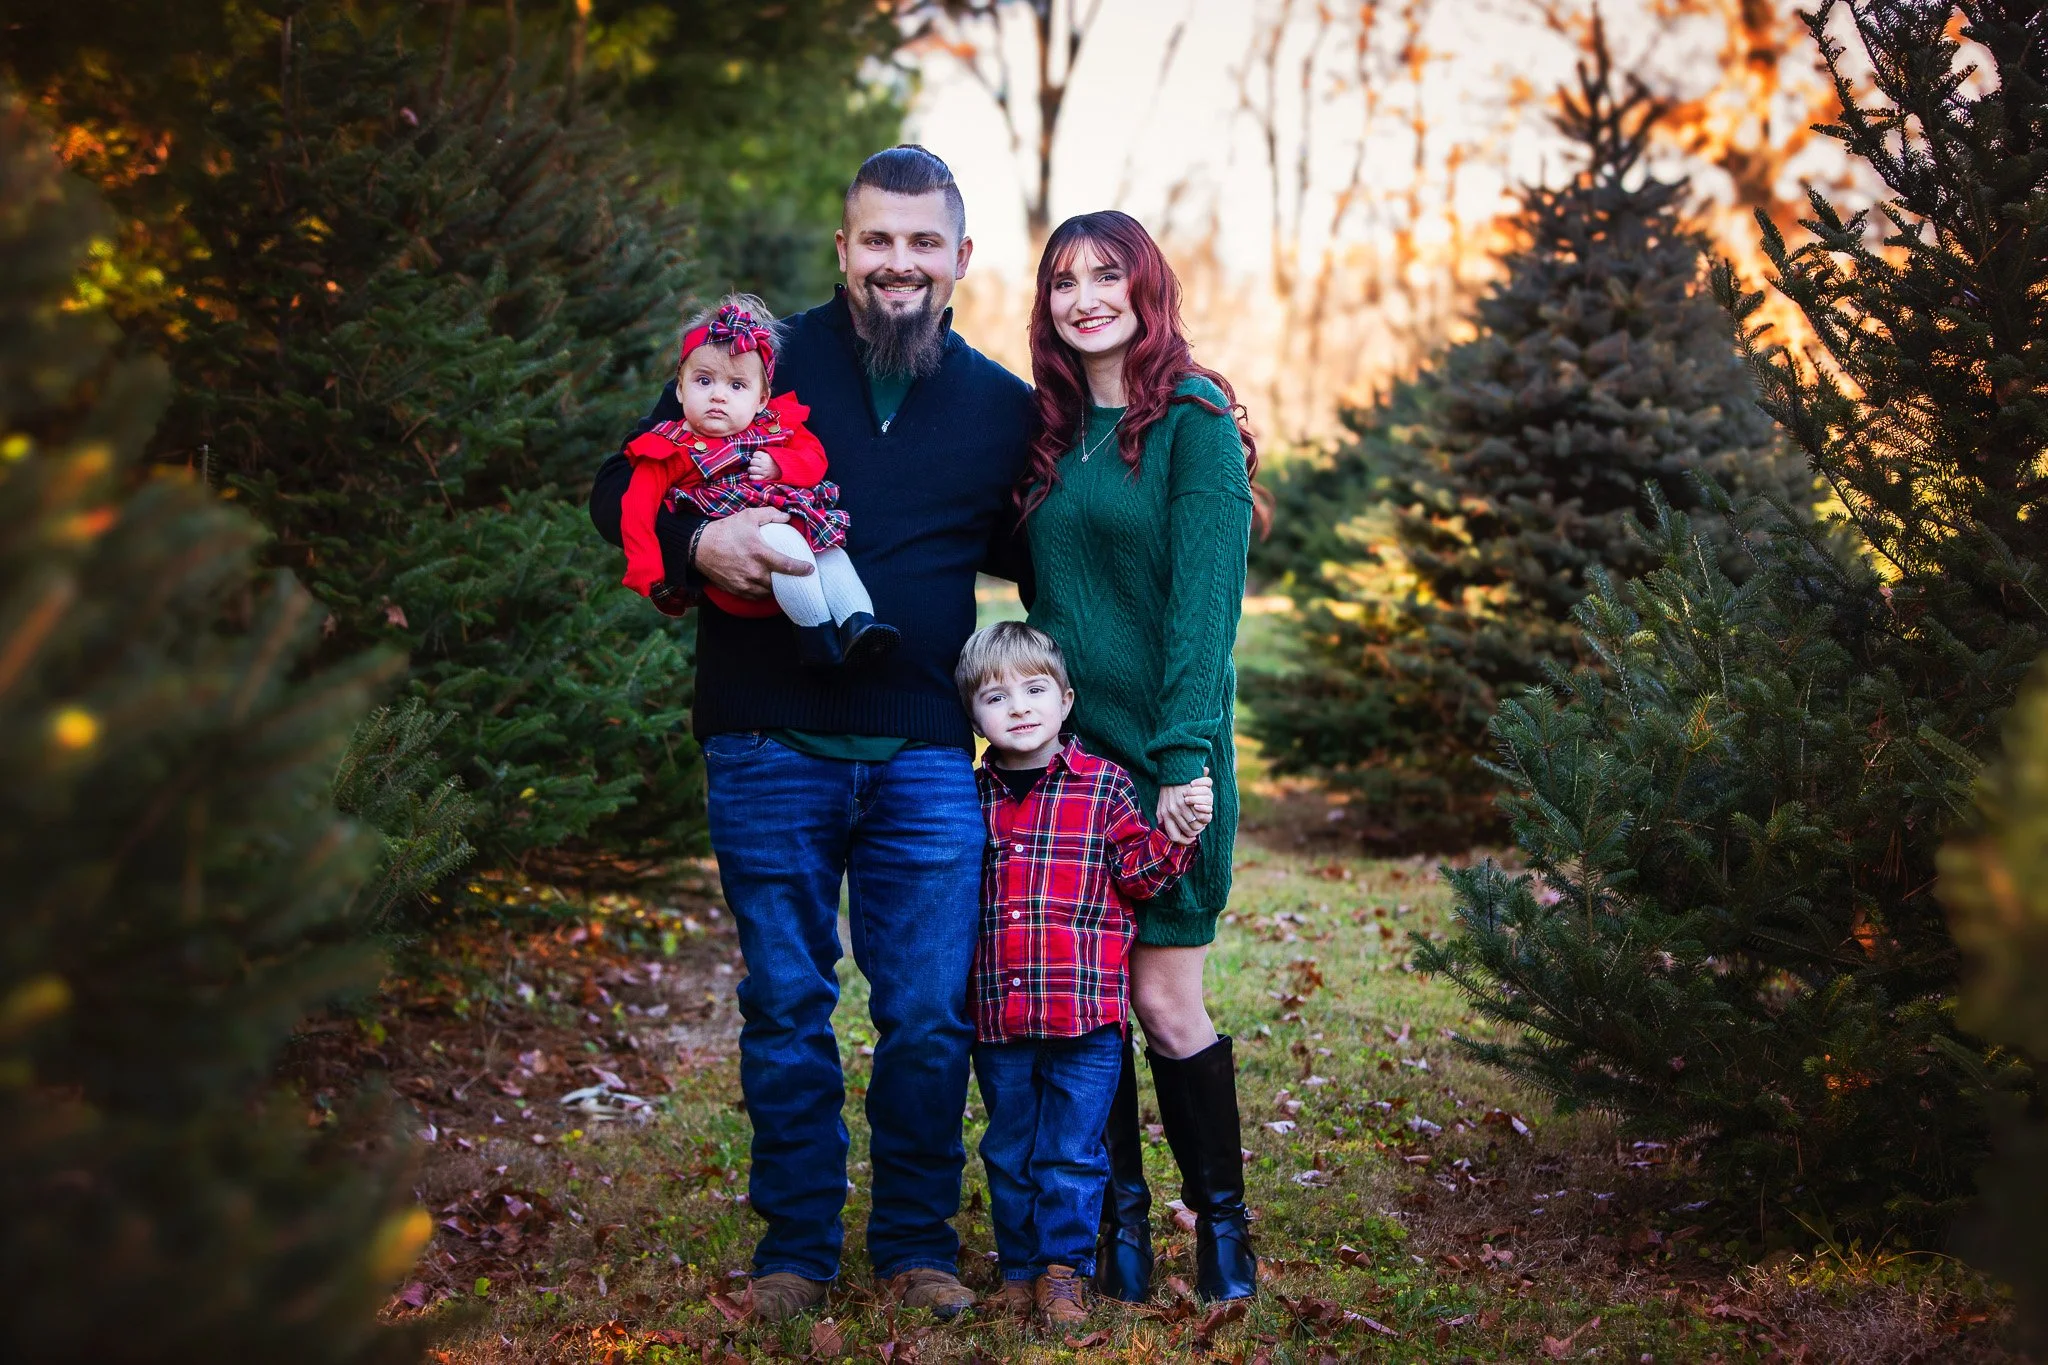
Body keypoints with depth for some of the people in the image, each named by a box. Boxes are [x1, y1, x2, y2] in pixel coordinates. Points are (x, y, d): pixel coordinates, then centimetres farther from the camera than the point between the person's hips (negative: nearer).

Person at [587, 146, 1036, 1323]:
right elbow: (623, 488, 5)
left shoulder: (1003, 407, 10)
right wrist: (697, 541, -14)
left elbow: (1020, 553, 21)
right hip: (771, 751, -1)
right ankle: (797, 1248, 20)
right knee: (786, 1008, 7)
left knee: (930, 1015, 3)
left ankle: (918, 1246, 20)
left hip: (924, 759, 1)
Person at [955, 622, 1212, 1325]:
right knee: (1008, 1152, 13)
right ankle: (1020, 1267, 26)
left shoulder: (1105, 785, 0)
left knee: (1071, 1152, 2)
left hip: (1086, 1012, -3)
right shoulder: (974, 798, 9)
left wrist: (1173, 839, -17)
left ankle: (1063, 1270, 14)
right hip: (997, 1018, 3)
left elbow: (1135, 872, -2)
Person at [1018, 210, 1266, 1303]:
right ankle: (1119, 1214, 17)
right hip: (1060, 747, 6)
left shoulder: (1194, 419, -7)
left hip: (1159, 752, -6)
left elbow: (1204, 600, -14)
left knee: (1163, 999, -4)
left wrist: (1185, 758, -21)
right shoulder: (1052, 431, 12)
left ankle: (1221, 1217, 12)